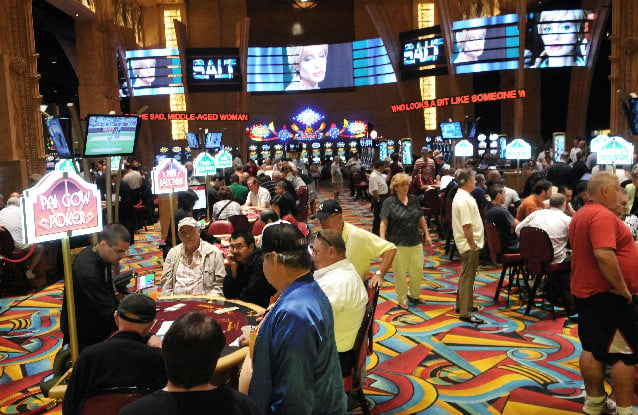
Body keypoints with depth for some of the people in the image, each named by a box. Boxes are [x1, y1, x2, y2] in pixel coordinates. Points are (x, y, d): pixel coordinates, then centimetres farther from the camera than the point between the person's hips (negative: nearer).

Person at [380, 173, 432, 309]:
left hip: (416, 242, 4)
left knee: (418, 270, 9)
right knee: (400, 272, 4)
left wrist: (426, 234, 14)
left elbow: (421, 218, 16)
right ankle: (402, 299, 21)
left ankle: (414, 295, 31)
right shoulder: (389, 202, -6)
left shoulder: (413, 200, 8)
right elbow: (384, 222, -9)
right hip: (398, 244, -4)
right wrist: (382, 240, -16)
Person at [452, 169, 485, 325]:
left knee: (466, 275, 21)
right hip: (469, 244, -11)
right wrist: (473, 246, -20)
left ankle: (461, 304, 33)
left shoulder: (460, 196, 12)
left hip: (468, 244, 11)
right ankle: (466, 312, 3)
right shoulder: (465, 200, -22)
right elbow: (467, 227, -25)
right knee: (467, 278, -4)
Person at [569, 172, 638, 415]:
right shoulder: (603, 215, -20)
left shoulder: (581, 215, 13)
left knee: (592, 349, 15)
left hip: (585, 291, 10)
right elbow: (604, 255, -31)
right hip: (607, 294, -10)